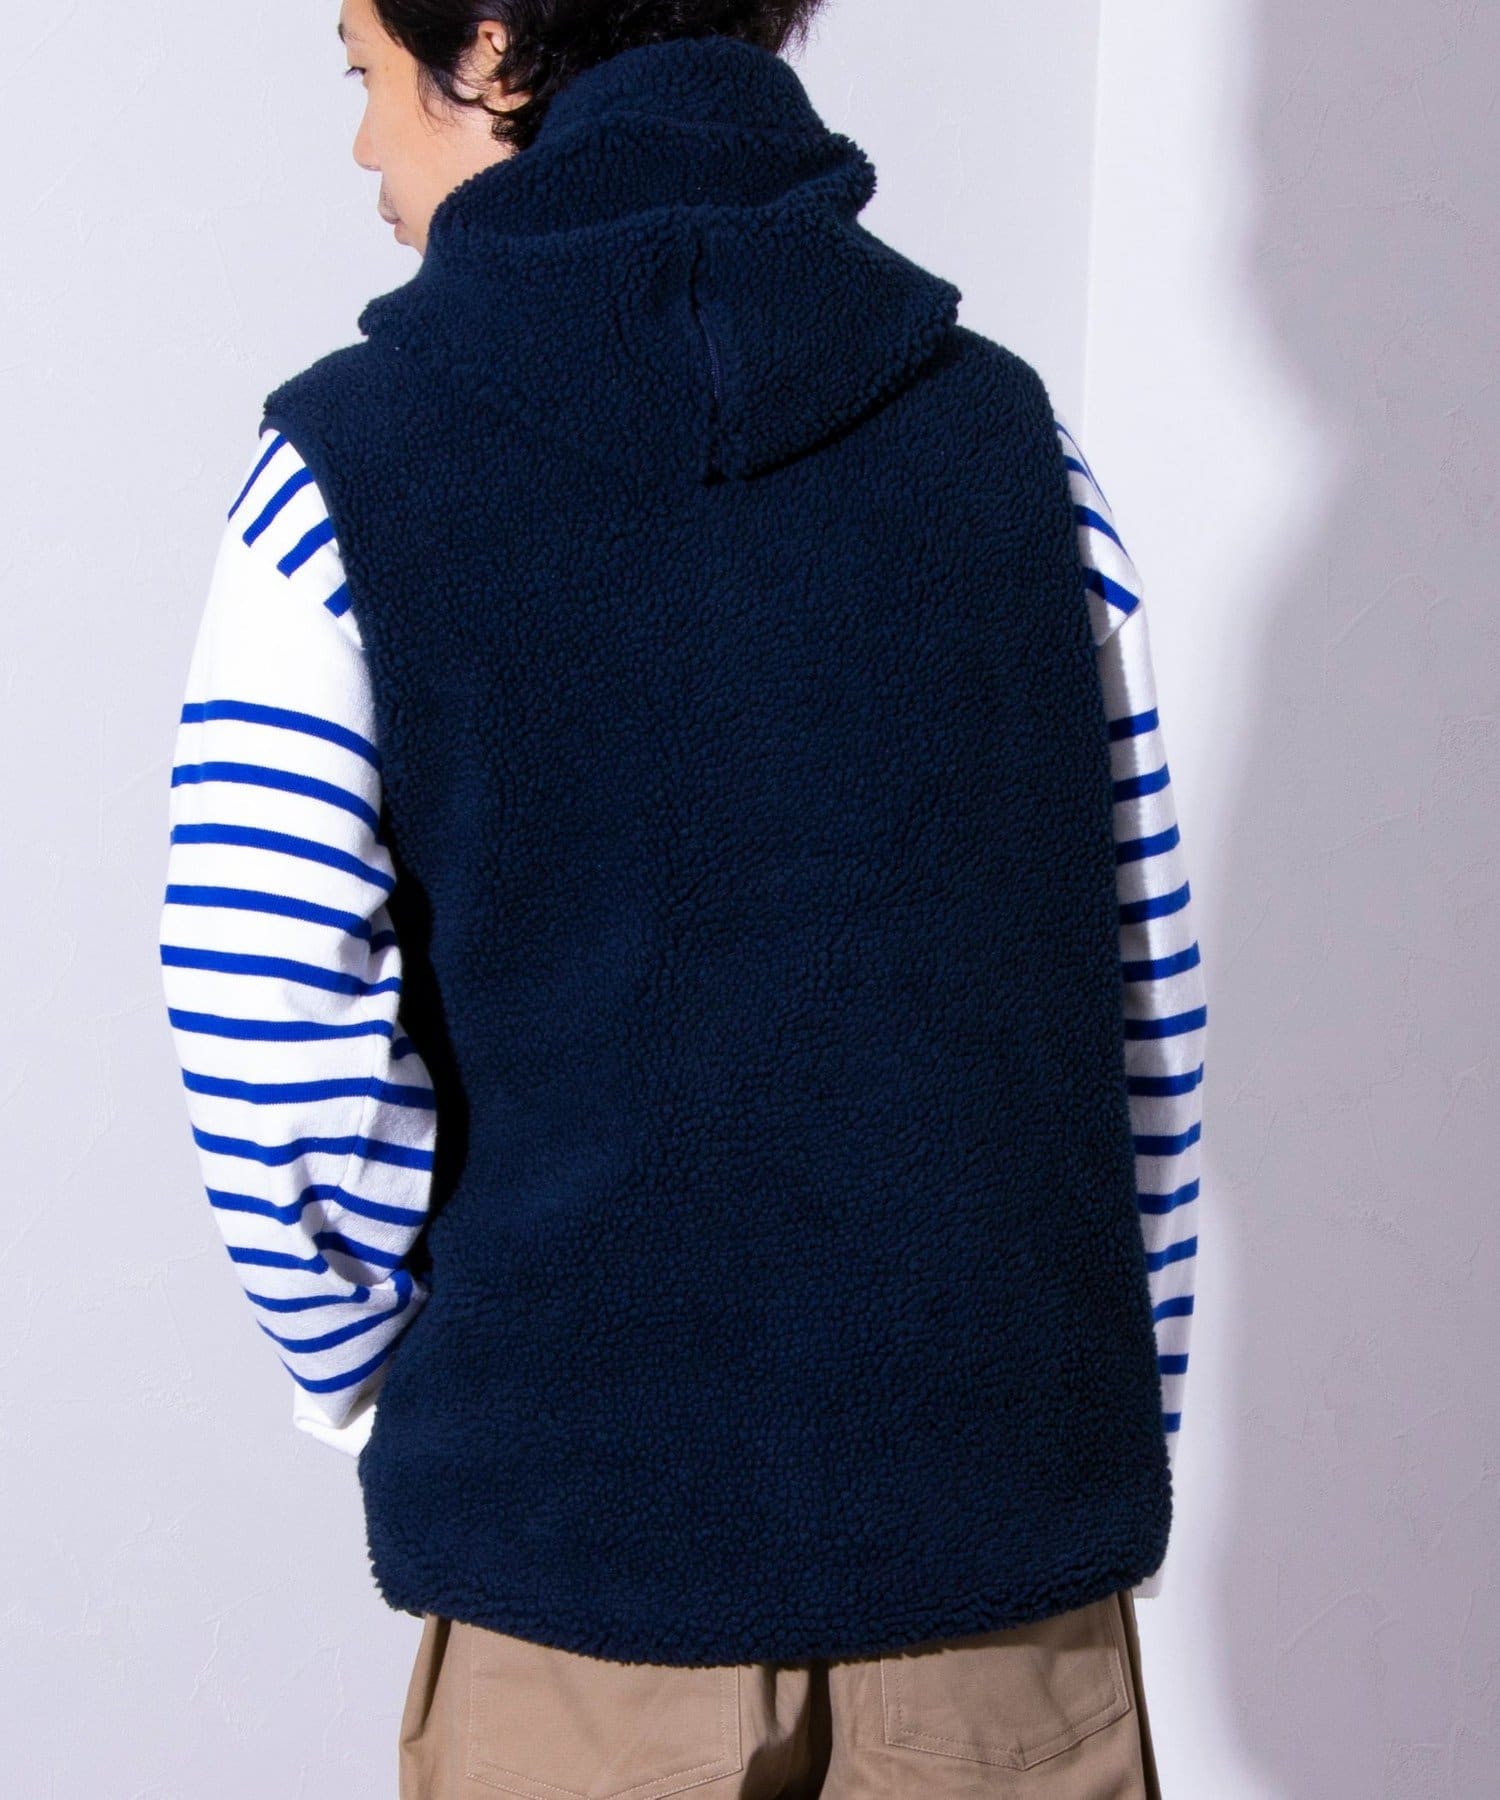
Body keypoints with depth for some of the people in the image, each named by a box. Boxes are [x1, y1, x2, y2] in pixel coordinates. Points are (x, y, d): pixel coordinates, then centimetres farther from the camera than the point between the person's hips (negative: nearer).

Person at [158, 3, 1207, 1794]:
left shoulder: (349, 466, -9)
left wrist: (374, 1382, 5)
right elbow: (1143, 1026, 2)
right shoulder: (1008, 431, 1)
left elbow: (275, 1077, -14)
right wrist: (1120, 1449, 13)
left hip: (580, 1534, -2)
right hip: (1010, 1514, 3)